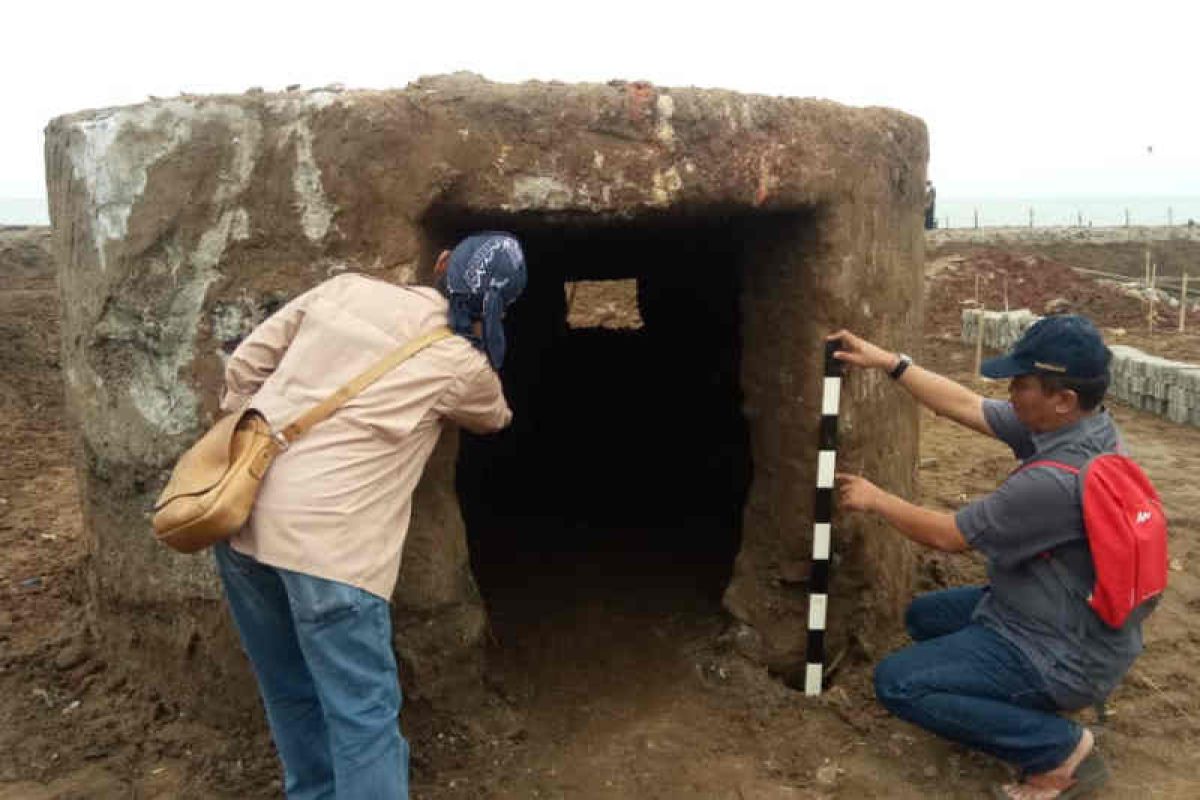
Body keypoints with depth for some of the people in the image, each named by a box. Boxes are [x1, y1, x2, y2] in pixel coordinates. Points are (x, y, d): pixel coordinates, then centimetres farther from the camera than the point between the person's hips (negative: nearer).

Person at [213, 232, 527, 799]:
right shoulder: (463, 366, 2)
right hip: (327, 539, -6)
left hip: (240, 512, 6)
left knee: (292, 694, 22)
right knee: (363, 715, 3)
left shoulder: (343, 290, 10)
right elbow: (494, 418, 25)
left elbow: (245, 364, 12)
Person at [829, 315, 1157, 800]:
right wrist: (889, 362, 4)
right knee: (924, 616, 23)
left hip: (1064, 657, -10)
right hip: (1073, 619, 10)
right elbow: (967, 407, 3)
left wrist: (875, 500, -6)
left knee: (896, 683, -12)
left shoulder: (1056, 480, -34)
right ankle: (1027, 701, 13)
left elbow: (949, 536, -21)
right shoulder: (1080, 424, -7)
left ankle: (1059, 748, -6)